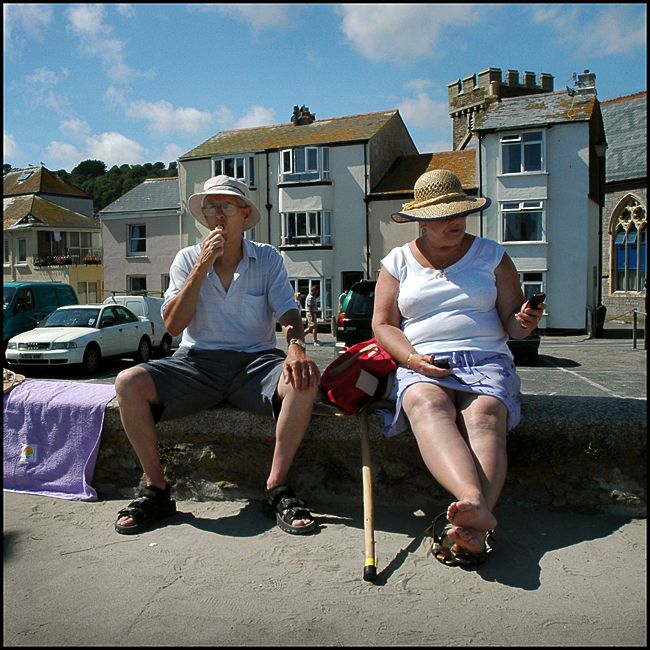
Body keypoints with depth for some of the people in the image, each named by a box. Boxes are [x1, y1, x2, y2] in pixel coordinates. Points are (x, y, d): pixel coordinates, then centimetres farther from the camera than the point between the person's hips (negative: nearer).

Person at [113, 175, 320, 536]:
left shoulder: (268, 259, 7)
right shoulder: (188, 259, 8)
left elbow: (289, 313, -4)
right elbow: (172, 326, -3)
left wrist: (296, 346, -28)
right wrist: (202, 267, -11)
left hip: (255, 361, -1)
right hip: (197, 361, 1)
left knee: (304, 379, -32)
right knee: (128, 383, -24)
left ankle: (277, 488, -18)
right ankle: (157, 489, -8)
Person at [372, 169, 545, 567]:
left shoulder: (492, 255, 15)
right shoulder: (398, 262, 15)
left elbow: (511, 323, 11)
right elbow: (383, 325, 7)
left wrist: (524, 322, -14)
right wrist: (412, 358, -12)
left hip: (487, 359, 1)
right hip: (421, 365, 0)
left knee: (486, 413, -34)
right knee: (425, 401, -36)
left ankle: (470, 528, -51)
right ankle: (476, 503, -56)